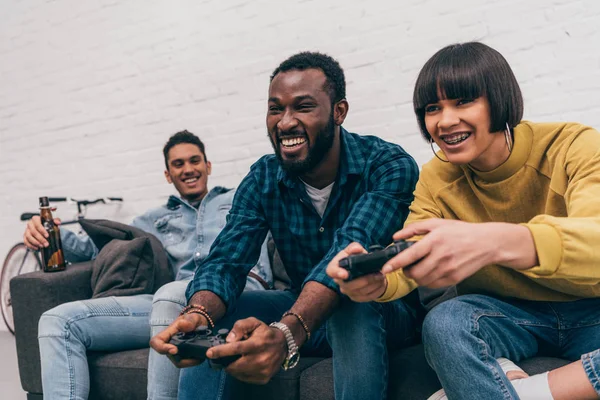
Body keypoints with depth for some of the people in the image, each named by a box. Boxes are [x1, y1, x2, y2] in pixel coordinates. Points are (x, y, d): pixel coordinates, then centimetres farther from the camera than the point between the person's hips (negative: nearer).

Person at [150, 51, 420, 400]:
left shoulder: (390, 166, -20)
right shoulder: (263, 179, -5)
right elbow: (226, 261, -15)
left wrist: (287, 331, -54)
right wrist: (198, 315, -39)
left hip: (381, 316, -3)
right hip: (302, 315, 4)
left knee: (354, 299, -36)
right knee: (206, 326, -18)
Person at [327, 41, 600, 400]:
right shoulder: (436, 179, -3)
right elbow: (411, 262, -14)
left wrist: (498, 241, -53)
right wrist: (378, 281, -39)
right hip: (504, 314, 1)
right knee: (444, 323, -31)